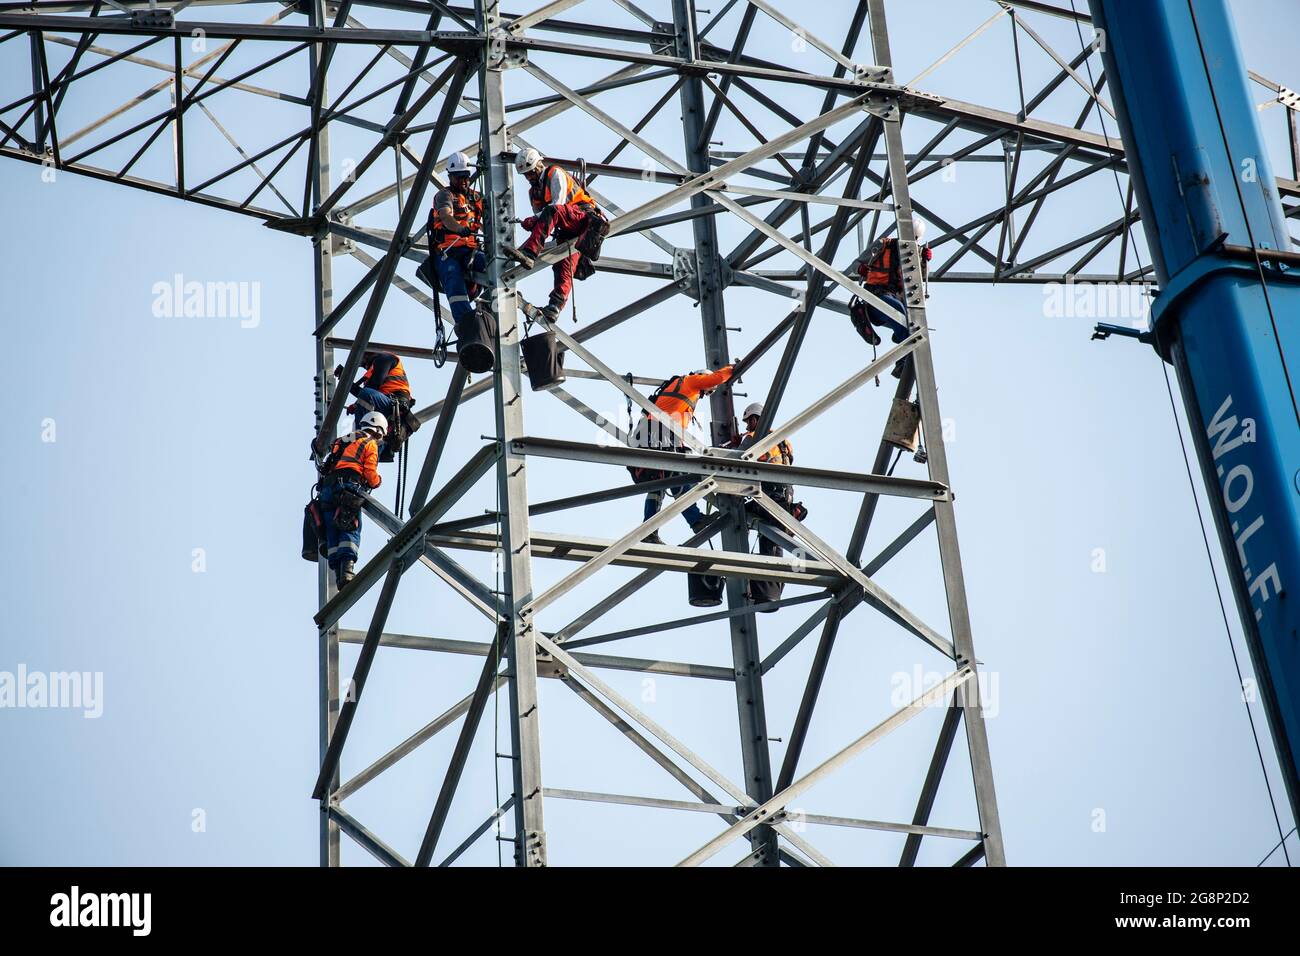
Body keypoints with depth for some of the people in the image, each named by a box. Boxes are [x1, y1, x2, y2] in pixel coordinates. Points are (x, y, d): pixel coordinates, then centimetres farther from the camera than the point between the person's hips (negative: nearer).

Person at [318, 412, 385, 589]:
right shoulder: (370, 444, 8)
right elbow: (370, 472, -1)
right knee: (351, 530, -12)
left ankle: (338, 573, -8)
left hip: (327, 488, 6)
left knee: (333, 533, 2)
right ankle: (347, 569, -30)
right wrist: (376, 482, 19)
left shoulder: (344, 440, 30)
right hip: (348, 487, -6)